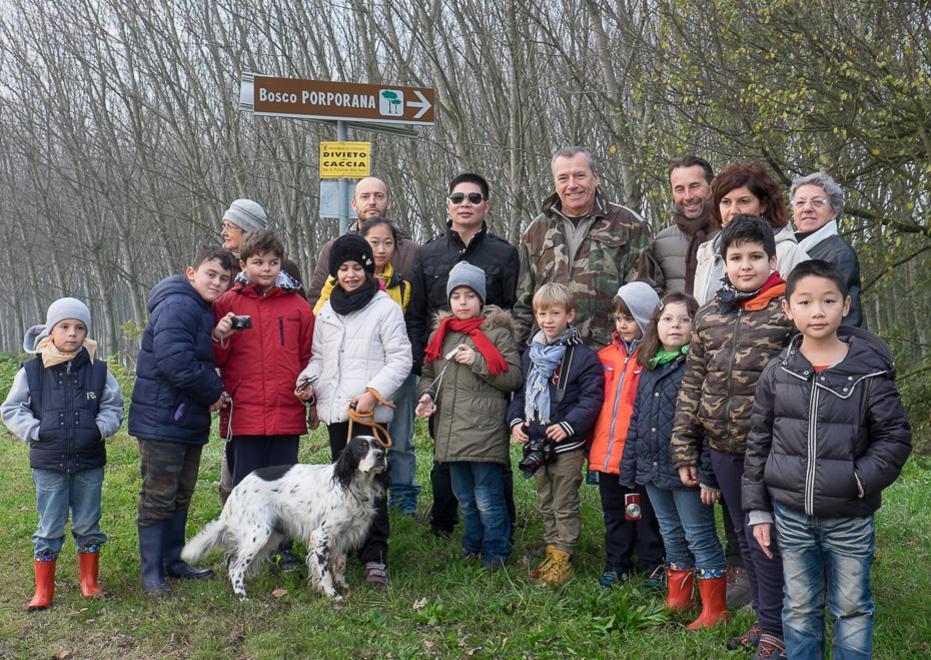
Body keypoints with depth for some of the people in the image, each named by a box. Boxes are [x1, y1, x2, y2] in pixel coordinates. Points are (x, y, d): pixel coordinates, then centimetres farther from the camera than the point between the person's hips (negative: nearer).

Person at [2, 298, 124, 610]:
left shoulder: (97, 369, -1)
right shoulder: (32, 371, -4)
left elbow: (113, 406, 5)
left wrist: (100, 428, -11)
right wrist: (35, 432, -11)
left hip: (89, 462, 1)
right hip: (48, 464, -1)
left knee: (88, 526, 12)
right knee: (49, 529, 6)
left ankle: (89, 582, 27)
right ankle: (43, 591, 18)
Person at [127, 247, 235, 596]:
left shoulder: (204, 310, 15)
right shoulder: (177, 306, -17)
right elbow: (174, 362, -27)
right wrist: (214, 391, -14)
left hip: (189, 419, 10)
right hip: (162, 420, -10)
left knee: (181, 495, 17)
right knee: (159, 497, -2)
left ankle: (172, 561, 28)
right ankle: (151, 572, 7)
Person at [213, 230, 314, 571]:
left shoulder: (297, 305, 7)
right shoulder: (228, 303, 4)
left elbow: (308, 357, 12)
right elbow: (216, 360, 6)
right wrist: (219, 337, -14)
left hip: (287, 413, 1)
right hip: (243, 413, -1)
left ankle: (283, 549, 22)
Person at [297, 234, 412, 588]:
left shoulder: (385, 307, -3)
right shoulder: (327, 311, 15)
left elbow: (400, 359, -6)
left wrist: (373, 392, -16)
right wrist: (308, 381, 3)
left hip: (369, 411, -6)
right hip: (335, 409, 6)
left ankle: (375, 557, -6)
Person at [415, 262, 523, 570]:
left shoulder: (497, 333, -5)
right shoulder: (440, 335, 12)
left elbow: (514, 377, -10)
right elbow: (428, 374, 20)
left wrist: (477, 362, -17)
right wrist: (426, 395, -1)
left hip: (485, 432, -6)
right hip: (451, 432, 6)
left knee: (488, 499, -2)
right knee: (465, 497, 19)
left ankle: (496, 550, 14)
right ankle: (472, 543, 35)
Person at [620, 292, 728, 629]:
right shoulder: (649, 370, 11)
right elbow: (635, 423, 15)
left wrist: (709, 475, -20)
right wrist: (629, 471, 14)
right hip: (653, 471, 7)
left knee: (700, 538, 2)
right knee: (672, 537, 19)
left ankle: (714, 609, 13)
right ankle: (678, 599, 33)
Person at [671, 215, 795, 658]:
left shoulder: (787, 311, -6)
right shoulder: (709, 316, 8)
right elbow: (692, 385, 10)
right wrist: (684, 450, 8)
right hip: (723, 448, 5)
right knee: (745, 536, 15)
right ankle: (763, 619, 30)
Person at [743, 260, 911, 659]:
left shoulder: (869, 371, -8)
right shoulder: (777, 373, -1)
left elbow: (895, 436, -4)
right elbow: (759, 443, 4)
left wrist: (860, 480, -16)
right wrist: (758, 510, 4)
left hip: (849, 518, -2)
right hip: (790, 515, 2)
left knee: (852, 608, 13)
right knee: (800, 607, 15)